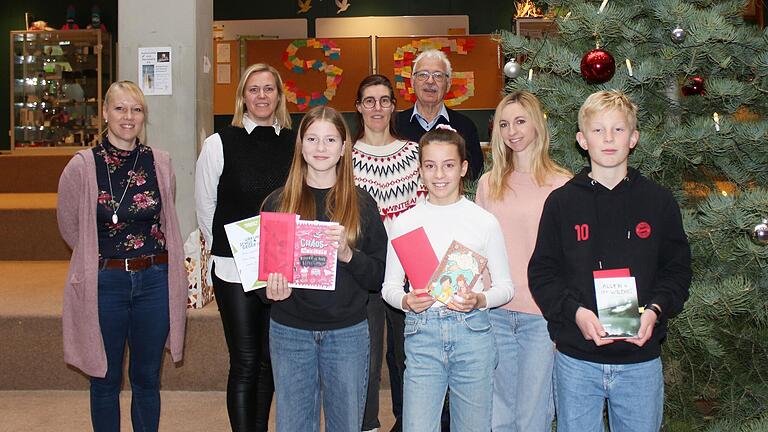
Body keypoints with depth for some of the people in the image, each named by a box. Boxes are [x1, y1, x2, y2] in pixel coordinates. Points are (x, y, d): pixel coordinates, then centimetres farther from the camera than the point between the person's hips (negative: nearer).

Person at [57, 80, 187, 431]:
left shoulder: (160, 163, 1)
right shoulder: (82, 166, -6)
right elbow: (69, 226, 5)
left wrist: (147, 261, 8)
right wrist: (104, 257, 4)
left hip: (154, 280, 2)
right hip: (104, 282, -1)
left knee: (147, 379, 13)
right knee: (106, 380, 11)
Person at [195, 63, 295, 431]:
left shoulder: (294, 143, 4)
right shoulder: (220, 143, -3)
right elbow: (205, 208, 5)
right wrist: (224, 250, 7)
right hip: (234, 269, -3)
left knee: (270, 360, 13)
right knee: (245, 363, 1)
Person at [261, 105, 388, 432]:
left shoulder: (362, 204, 1)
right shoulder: (278, 202, 2)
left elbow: (379, 276, -1)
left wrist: (347, 254, -19)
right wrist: (271, 289, -16)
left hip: (348, 334, 0)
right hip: (290, 332, 0)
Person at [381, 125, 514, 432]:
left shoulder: (485, 222, 2)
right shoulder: (405, 223, 4)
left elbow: (505, 286, 6)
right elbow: (389, 285, 9)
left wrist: (479, 300, -14)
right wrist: (406, 301, -12)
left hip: (472, 331, 0)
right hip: (422, 334, 0)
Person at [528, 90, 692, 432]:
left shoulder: (659, 201, 3)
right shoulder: (561, 202, 1)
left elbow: (677, 269, 6)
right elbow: (542, 273, 0)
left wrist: (655, 310, -12)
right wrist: (575, 312, -16)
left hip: (641, 359, 1)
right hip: (576, 358, 0)